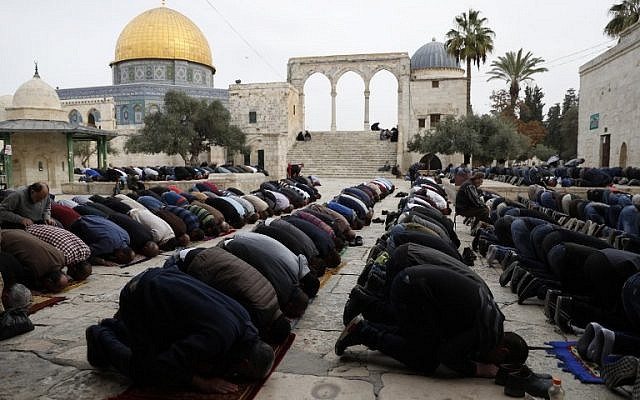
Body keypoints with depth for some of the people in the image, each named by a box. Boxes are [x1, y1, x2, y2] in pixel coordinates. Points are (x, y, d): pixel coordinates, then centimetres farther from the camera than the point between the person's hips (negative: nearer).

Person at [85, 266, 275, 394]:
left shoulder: (243, 316, -8)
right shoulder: (218, 338, -33)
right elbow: (163, 366, -26)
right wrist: (202, 383, -18)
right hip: (139, 296, -7)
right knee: (145, 371, -2)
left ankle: (114, 326, 34)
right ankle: (102, 336, 19)